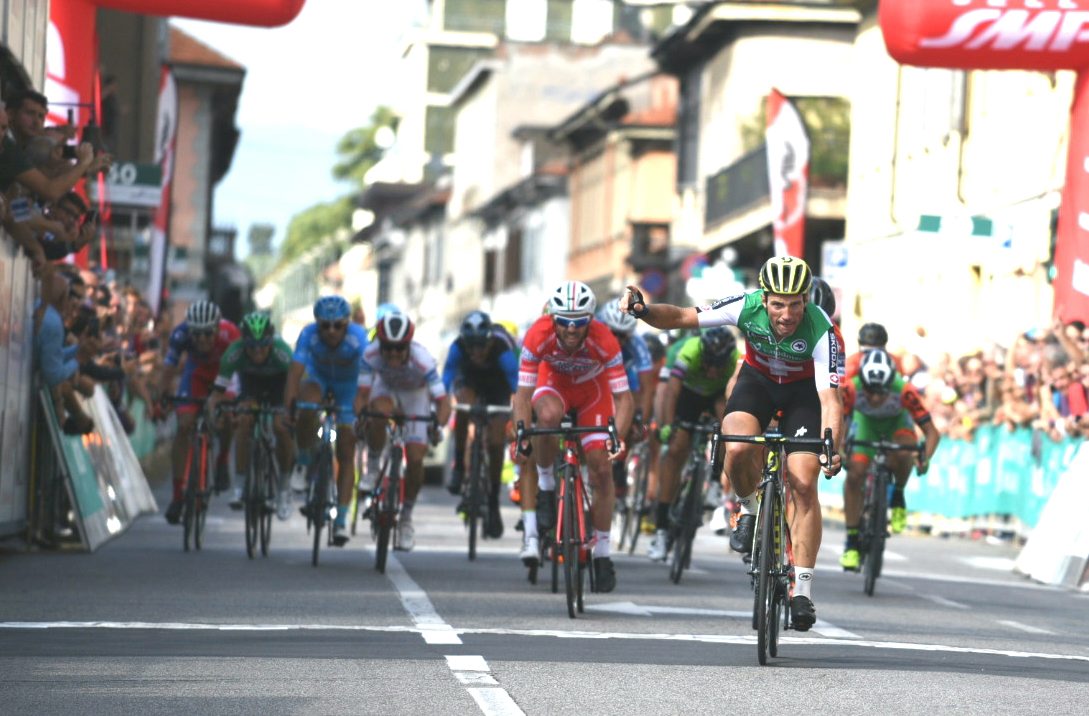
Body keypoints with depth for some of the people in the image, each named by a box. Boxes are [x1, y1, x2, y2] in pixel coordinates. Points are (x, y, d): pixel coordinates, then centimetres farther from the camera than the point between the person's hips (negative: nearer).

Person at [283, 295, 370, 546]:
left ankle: (341, 520, -3)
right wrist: (288, 405, -52)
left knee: (346, 454, -7)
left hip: (348, 382, -1)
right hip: (318, 376, 1)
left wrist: (361, 409, -55)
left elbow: (366, 374, -42)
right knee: (306, 410, -35)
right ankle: (303, 462, -9)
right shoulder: (309, 334, -31)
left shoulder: (358, 337, -33)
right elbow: (295, 370, -39)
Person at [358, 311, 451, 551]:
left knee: (415, 458, -11)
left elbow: (442, 400, -38)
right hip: (386, 388, 1)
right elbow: (362, 393, -30)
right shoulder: (371, 355, -32)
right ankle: (373, 469, -10)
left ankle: (406, 518, 10)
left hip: (416, 395, -1)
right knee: (379, 412, -35)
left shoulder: (422, 360, -38)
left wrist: (437, 425, -54)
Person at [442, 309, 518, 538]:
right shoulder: (458, 347, -34)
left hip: (498, 388, -1)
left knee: (495, 441, -9)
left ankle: (493, 502, 5)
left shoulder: (502, 349, -39)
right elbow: (446, 378, -33)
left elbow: (516, 384, -39)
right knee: (463, 403, -34)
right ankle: (458, 466, -18)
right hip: (469, 380, 1)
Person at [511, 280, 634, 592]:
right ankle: (545, 486, -11)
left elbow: (624, 397, -32)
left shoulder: (603, 340, -35)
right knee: (548, 415, -37)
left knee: (601, 467, -9)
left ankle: (602, 553, 5)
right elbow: (523, 393, -29)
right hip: (554, 381, 0)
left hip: (593, 387, 0)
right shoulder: (539, 335, -33)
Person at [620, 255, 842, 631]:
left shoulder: (821, 330, -34)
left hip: (803, 390, -1)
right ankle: (749, 512, 2)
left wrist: (831, 447, -55)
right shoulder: (746, 307, -29)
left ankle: (802, 590, -7)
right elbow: (681, 317, -21)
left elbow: (830, 398, -39)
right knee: (738, 449, -30)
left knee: (804, 484, -14)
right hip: (757, 379, 1)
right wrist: (644, 310, -40)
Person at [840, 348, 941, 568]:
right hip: (865, 422, 1)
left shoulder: (905, 391, -38)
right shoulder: (851, 389, -37)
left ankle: (898, 497, -3)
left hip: (897, 423, -1)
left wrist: (925, 458, -50)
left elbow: (931, 431, -33)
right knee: (854, 474, -18)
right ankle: (851, 542, -5)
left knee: (902, 453, -34)